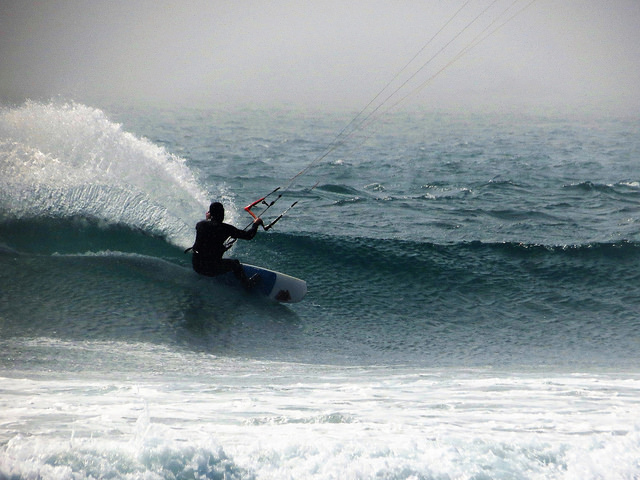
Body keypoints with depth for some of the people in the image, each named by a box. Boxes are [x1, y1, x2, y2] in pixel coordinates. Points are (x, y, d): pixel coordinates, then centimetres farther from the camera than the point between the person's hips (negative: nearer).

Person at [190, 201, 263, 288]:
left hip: (196, 266, 5)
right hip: (211, 269, -5)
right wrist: (256, 224, 12)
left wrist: (207, 219, 37)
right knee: (235, 263, 20)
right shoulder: (224, 228, -13)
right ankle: (247, 283, 32)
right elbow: (248, 235, -5)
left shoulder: (200, 224, 0)